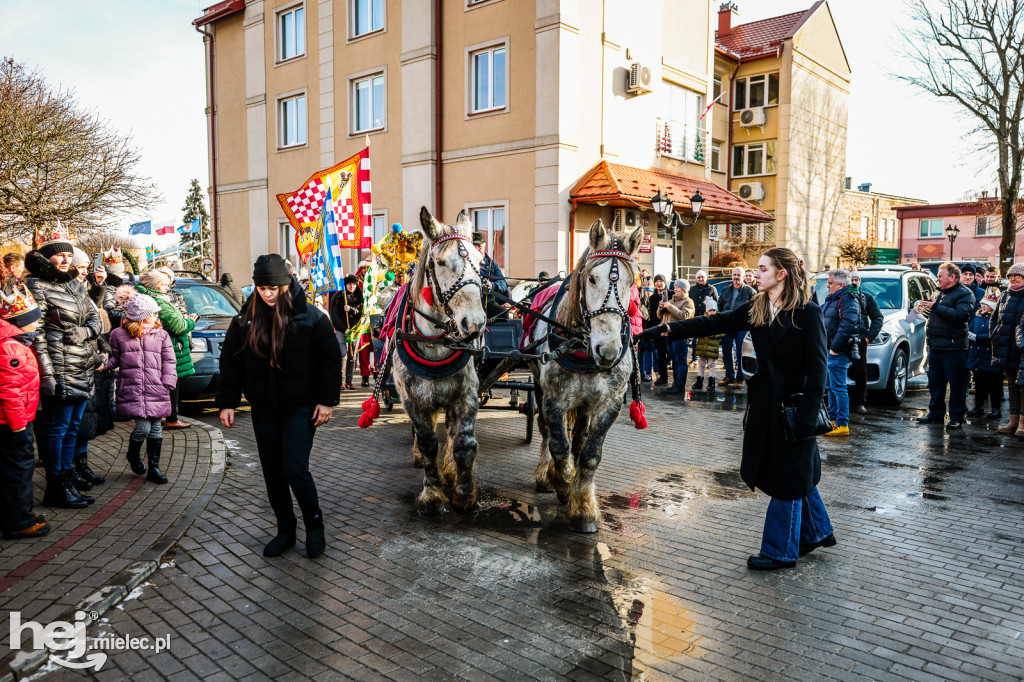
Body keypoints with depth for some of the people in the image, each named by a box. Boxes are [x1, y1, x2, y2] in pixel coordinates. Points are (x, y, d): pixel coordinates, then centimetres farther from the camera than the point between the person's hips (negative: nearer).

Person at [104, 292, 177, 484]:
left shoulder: (161, 335, 10)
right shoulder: (119, 335, 5)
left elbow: (169, 361, 10)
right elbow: (114, 358, 16)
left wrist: (167, 383, -1)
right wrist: (103, 364, -5)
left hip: (156, 390, 3)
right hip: (132, 390, -3)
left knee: (156, 428, 4)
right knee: (143, 428, -10)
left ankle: (154, 468, 15)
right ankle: (133, 454, 23)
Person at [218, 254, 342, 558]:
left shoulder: (311, 317, -7)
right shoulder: (245, 319, 2)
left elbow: (330, 360, -2)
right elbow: (231, 362, 9)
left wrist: (326, 400, -7)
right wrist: (227, 403, 3)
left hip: (301, 408, -4)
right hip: (263, 410, 4)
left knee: (295, 469, -10)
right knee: (273, 475, 11)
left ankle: (315, 527, 12)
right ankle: (285, 531, 27)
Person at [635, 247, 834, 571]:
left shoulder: (808, 313, -14)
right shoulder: (755, 308, 5)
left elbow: (817, 368, -15)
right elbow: (713, 323, 0)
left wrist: (807, 416, -18)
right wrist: (666, 331, -8)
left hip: (794, 405, -7)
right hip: (765, 401, 7)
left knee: (788, 476, 3)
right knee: (795, 473, 19)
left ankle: (781, 550, 16)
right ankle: (817, 531, 38)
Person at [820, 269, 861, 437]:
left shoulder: (847, 299, -14)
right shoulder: (833, 298, 18)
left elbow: (848, 325, -25)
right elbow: (821, 318, 33)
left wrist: (835, 347, -23)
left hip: (838, 352, -10)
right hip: (830, 349, 10)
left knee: (838, 388, -8)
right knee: (831, 387, 16)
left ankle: (842, 425, -4)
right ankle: (833, 419, 26)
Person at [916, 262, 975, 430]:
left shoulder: (964, 294, -7)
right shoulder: (940, 292, 18)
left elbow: (961, 315, -23)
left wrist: (935, 307, -20)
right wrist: (925, 308, 9)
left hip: (953, 347, -8)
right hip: (935, 346, 8)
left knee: (956, 384, -1)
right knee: (935, 382, 13)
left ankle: (956, 417, 6)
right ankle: (936, 413, 22)